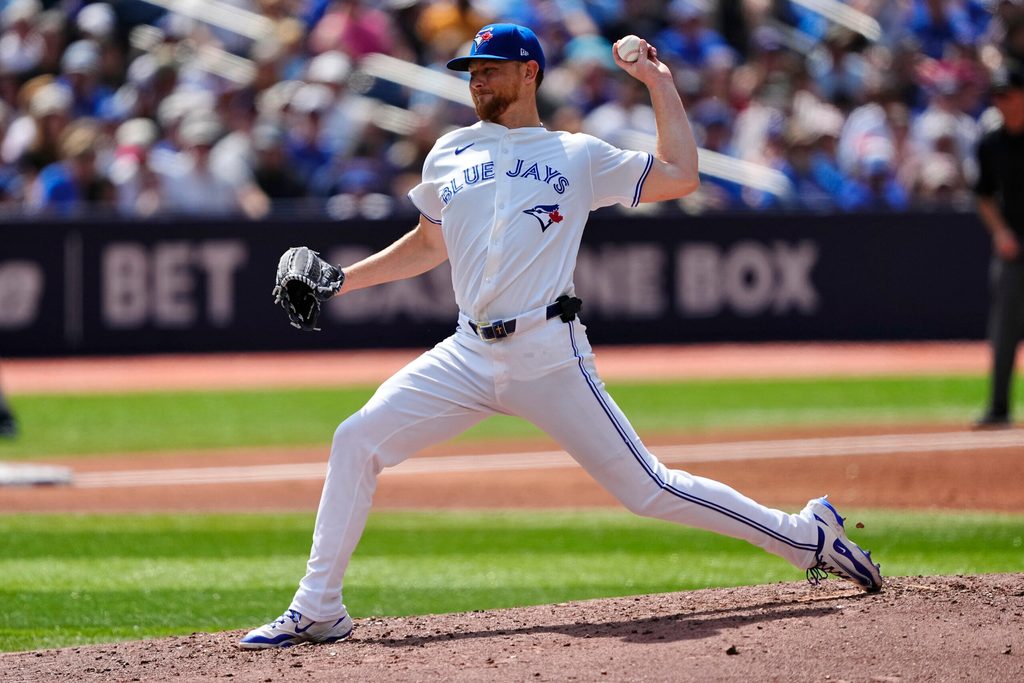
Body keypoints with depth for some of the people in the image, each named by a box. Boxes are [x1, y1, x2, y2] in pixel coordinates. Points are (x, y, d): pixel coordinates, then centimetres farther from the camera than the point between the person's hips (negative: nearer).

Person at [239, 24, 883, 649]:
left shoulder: (578, 156, 6)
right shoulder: (449, 154, 16)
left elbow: (680, 176, 2)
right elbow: (429, 245, 26)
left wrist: (661, 84, 4)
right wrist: (342, 280, 17)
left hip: (550, 356, -4)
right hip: (469, 356, 4)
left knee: (647, 487, -6)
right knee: (357, 441, -10)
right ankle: (318, 610, -3)